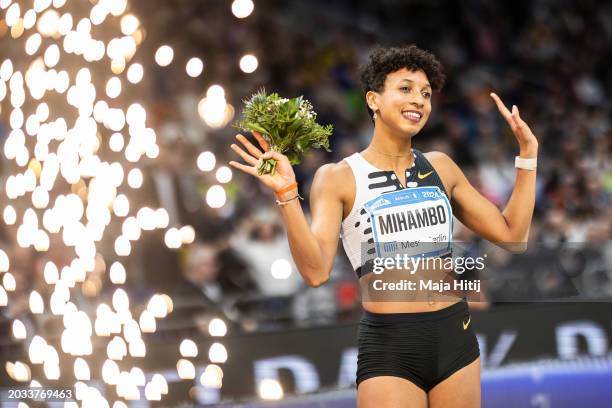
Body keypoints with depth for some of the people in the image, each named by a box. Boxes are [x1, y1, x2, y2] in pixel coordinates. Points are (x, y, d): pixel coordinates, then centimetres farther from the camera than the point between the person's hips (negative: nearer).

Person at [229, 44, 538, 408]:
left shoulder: (440, 167, 10)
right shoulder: (338, 178, -2)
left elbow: (511, 235, 13)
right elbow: (316, 271, -14)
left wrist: (528, 155, 11)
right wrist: (287, 194, -24)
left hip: (455, 337, 4)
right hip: (389, 349, -4)